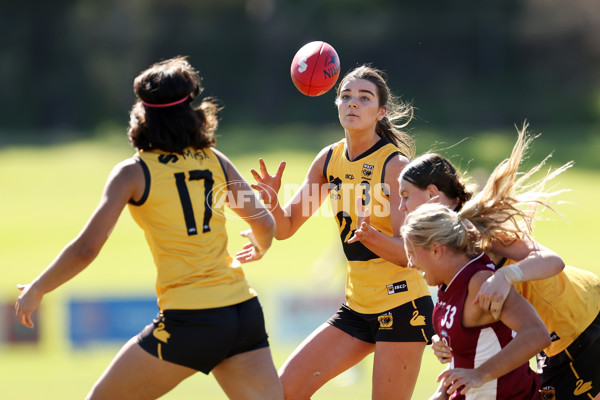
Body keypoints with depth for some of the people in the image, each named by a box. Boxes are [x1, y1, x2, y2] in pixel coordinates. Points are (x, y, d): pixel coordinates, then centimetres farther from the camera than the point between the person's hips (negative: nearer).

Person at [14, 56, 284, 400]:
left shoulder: (134, 172, -2)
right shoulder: (215, 161, 9)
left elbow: (86, 248, -8)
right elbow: (265, 225, 15)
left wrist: (35, 291, 7)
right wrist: (260, 248, 39)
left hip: (189, 323, -4)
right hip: (246, 313, 4)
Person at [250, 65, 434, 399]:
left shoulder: (395, 165, -14)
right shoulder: (329, 160, 4)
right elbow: (285, 228, 7)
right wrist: (272, 201, -15)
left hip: (401, 306, -6)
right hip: (358, 306, 7)